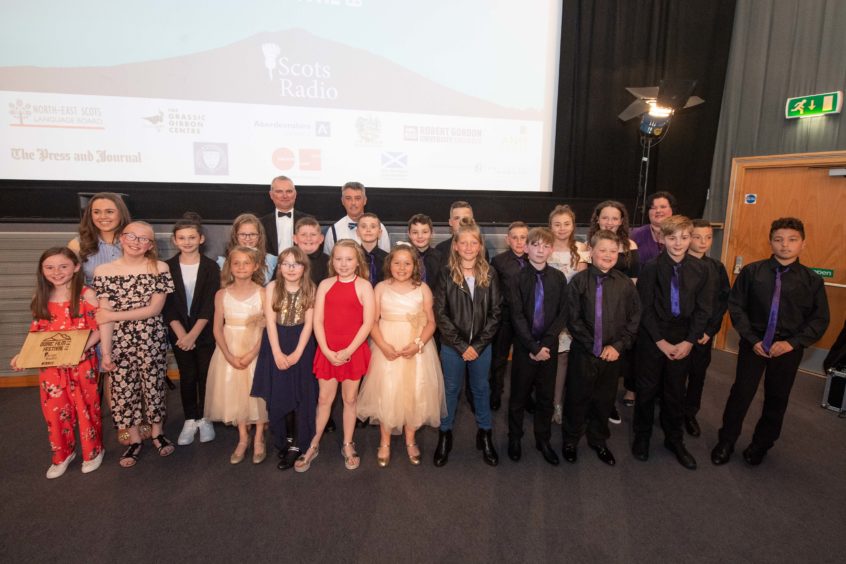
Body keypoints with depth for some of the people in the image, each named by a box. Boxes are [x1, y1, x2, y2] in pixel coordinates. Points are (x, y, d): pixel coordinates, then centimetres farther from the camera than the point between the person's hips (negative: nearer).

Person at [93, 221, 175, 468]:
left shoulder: (160, 268, -6)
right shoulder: (104, 271, -3)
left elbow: (155, 309, -10)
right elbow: (104, 316, -6)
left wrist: (115, 315, -13)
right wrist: (106, 351, -9)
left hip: (152, 340, -1)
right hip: (120, 342, 1)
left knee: (154, 385, 10)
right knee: (123, 389, 8)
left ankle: (157, 433, 30)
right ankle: (133, 439, 26)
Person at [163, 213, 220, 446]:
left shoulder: (211, 267, -4)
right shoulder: (167, 267, 0)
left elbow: (210, 305, -9)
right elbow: (167, 305, -3)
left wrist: (193, 334, -15)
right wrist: (181, 334, -12)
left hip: (205, 332, -1)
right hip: (179, 333, 1)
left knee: (205, 375, 5)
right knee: (187, 376, 9)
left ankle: (204, 418, 21)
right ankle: (190, 420, 22)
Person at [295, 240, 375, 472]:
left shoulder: (363, 286, -5)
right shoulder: (325, 285, 3)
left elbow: (368, 322, -9)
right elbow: (317, 320, -1)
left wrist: (348, 351, -13)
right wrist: (327, 351, -10)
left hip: (354, 351, -2)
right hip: (327, 351, 2)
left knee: (350, 399, 11)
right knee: (324, 399, 11)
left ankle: (348, 446, 28)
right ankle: (314, 445, 28)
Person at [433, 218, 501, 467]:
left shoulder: (489, 274, -3)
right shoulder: (446, 275, -8)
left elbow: (495, 313, -2)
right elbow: (440, 314, -9)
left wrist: (478, 345, -9)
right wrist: (461, 345, -12)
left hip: (481, 345, 1)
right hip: (452, 345, -1)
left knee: (481, 389, 15)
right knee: (451, 389, 12)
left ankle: (485, 435, 32)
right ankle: (445, 435, 29)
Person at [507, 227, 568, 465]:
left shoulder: (559, 278, 0)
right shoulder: (518, 278, -6)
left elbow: (563, 314, -2)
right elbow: (517, 316, -10)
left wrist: (545, 344, -11)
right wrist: (533, 347, -14)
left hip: (549, 346, 2)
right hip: (524, 346, -2)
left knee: (546, 396, 12)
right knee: (519, 395, 10)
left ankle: (543, 439, 29)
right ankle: (515, 438, 28)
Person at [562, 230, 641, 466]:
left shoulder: (624, 283, -2)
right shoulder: (579, 281, -9)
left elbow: (634, 317, 2)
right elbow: (573, 319, -9)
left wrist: (618, 345, -7)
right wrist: (594, 346, -11)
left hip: (613, 353, 2)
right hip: (583, 352, -2)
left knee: (605, 399, 16)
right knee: (577, 398, 11)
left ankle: (598, 440, 39)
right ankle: (570, 440, 32)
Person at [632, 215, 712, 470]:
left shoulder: (700, 269, -3)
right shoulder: (651, 267, -11)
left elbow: (703, 309, 1)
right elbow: (645, 308, -9)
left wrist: (688, 341, -6)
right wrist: (661, 341, -10)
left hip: (683, 340, 2)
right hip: (652, 338, -2)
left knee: (675, 391, 14)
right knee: (647, 389, 9)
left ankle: (674, 439, 31)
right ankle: (642, 436, 27)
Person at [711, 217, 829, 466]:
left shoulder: (812, 280, -4)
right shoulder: (751, 271, -7)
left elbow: (820, 319, -1)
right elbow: (736, 306, -4)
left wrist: (792, 343, -13)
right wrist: (752, 339, -10)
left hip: (788, 349, 2)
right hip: (754, 344, -1)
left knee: (777, 398, 15)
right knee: (741, 393, 5)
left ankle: (761, 444, 36)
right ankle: (726, 441, 24)